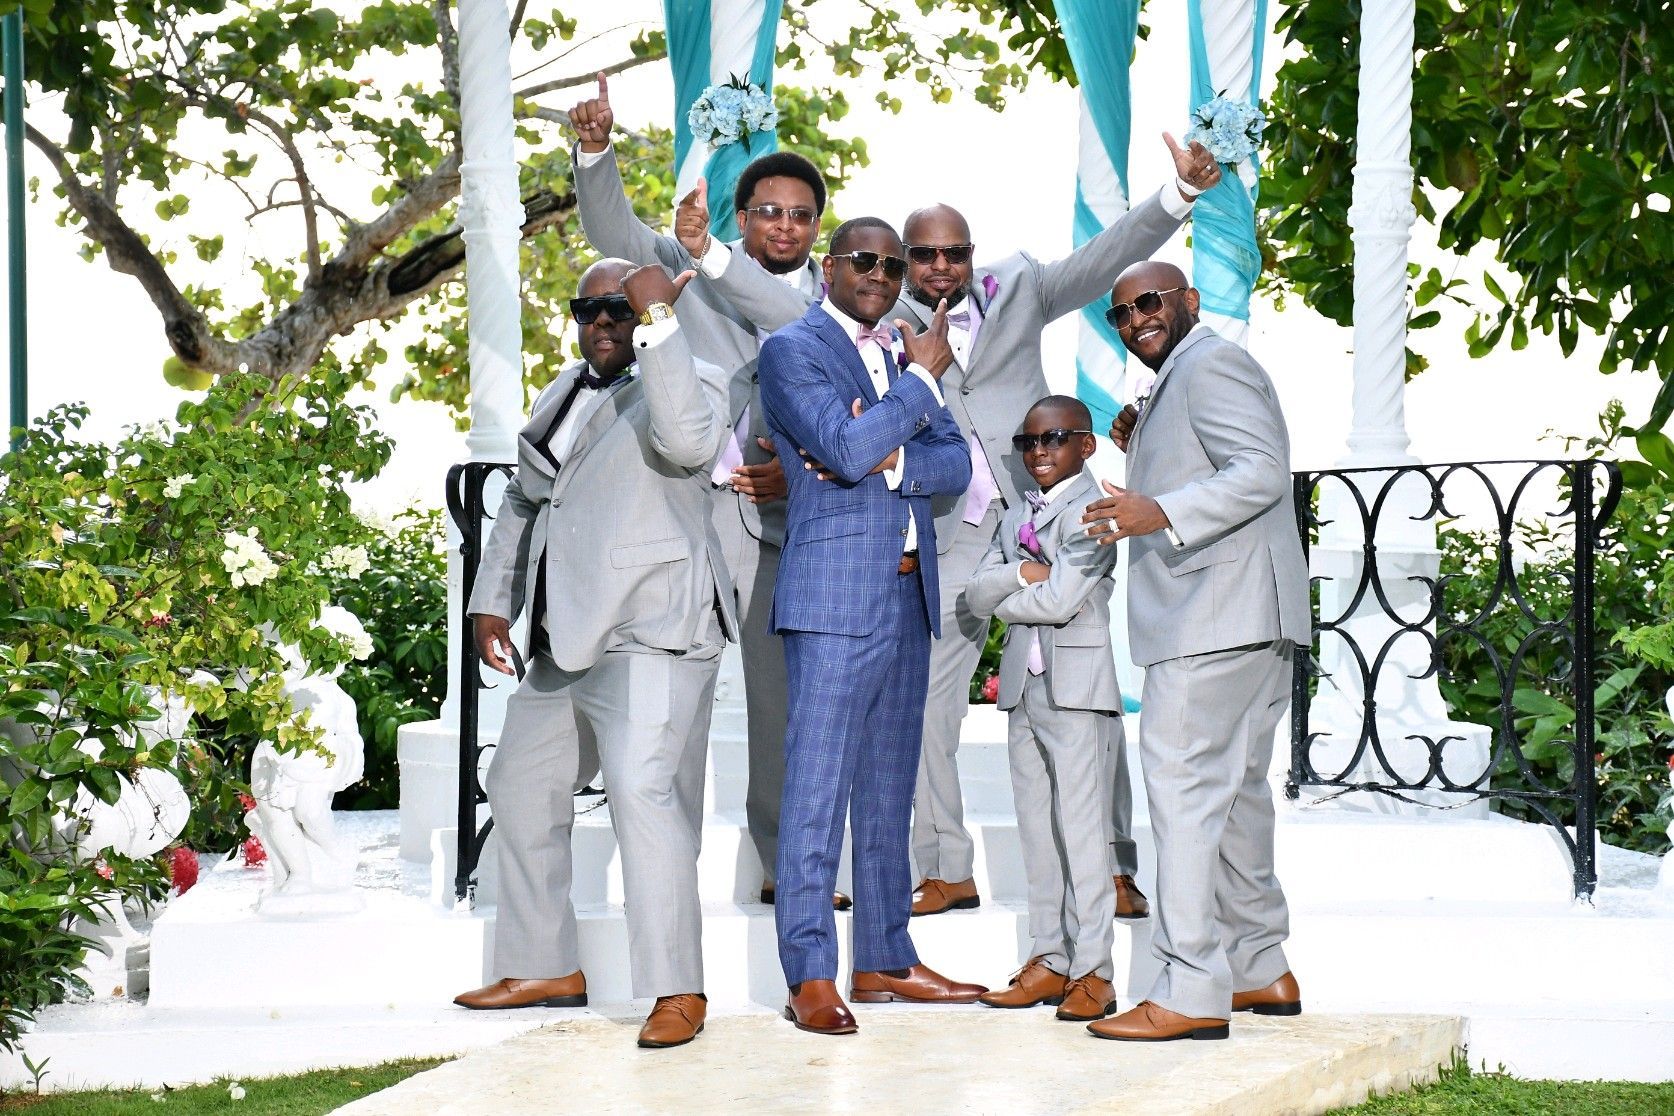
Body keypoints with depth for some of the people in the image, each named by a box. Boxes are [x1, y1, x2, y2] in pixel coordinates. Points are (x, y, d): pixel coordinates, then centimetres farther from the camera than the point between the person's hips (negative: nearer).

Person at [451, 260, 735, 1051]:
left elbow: (687, 441, -29)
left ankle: (678, 992, -19)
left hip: (651, 632, -9)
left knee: (643, 791, -21)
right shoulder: (563, 395, 20)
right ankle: (545, 967, 30)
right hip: (565, 637, 9)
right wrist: (493, 601, 19)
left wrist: (660, 320, -27)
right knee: (521, 786, 17)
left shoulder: (686, 383, -5)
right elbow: (523, 501, 27)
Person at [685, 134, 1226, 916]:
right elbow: (792, 315, 4)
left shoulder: (1017, 288, 10)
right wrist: (709, 258, -6)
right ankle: (948, 871, 14)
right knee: (922, 704, 1)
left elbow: (1101, 263, 2)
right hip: (946, 537, 1)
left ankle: (1111, 869, 4)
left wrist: (1178, 197, -11)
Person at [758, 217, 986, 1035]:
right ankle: (809, 977, -8)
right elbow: (847, 448, -18)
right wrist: (924, 378, -8)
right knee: (817, 788, -9)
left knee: (888, 790, 12)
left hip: (908, 594, 8)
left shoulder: (902, 355, 19)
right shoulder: (793, 349, -3)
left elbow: (956, 464, 9)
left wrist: (890, 459, -11)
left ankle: (884, 960, 19)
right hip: (835, 594, -8)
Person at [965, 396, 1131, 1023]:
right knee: (1037, 830, 9)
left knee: (1080, 828, -7)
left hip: (1077, 687, -8)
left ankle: (1093, 970, -4)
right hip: (1023, 685, 8)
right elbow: (976, 595, 7)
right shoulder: (1015, 518, 17)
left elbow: (1060, 601, -17)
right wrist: (1022, 573, -11)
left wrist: (1005, 600, -1)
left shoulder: (1091, 512, -8)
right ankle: (1049, 959, 15)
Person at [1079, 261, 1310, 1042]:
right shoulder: (1175, 382, 26)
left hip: (1220, 618, -11)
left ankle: (1191, 992, -19)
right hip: (1242, 624, 11)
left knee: (1183, 788, -15)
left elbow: (1264, 471, -20)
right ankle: (1261, 970, 23)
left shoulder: (1210, 364, -7)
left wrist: (1163, 512, -31)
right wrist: (1145, 458, 19)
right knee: (1232, 790, 15)